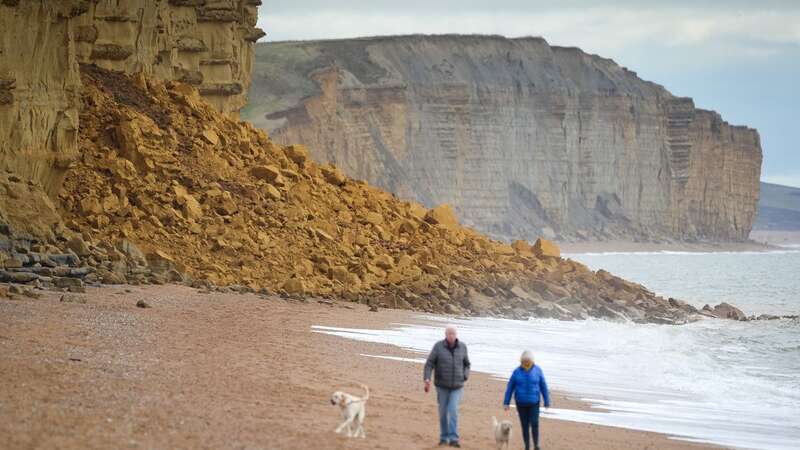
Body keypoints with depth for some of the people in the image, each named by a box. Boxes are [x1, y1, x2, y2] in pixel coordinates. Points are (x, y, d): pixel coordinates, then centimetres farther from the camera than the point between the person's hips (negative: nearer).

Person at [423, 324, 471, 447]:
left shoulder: (462, 347, -5)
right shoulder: (438, 346, -12)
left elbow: (466, 365, 10)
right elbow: (429, 364, -13)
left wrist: (464, 377, -7)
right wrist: (427, 379, -28)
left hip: (457, 386, 0)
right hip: (442, 386, 0)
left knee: (453, 411, -13)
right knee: (443, 412, 8)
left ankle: (453, 439, -13)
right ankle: (444, 438, 24)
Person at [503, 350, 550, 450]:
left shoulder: (537, 371, -4)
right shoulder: (517, 372, -3)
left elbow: (543, 387, 1)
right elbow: (510, 387, 1)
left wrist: (547, 402, 1)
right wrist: (506, 403, 0)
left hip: (534, 403, -1)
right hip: (521, 403, 1)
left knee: (534, 424, -9)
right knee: (525, 425, 6)